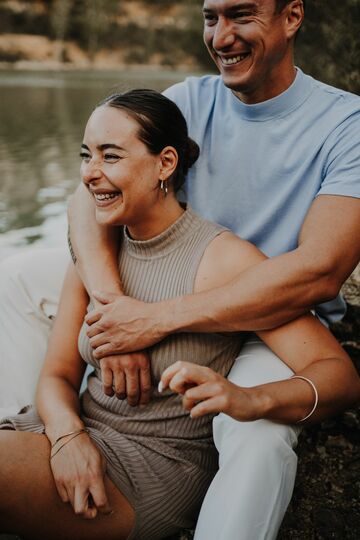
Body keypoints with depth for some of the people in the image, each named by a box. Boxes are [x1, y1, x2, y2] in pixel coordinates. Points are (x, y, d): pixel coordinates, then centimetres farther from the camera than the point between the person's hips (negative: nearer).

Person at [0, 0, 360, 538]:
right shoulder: (192, 100, -1)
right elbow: (90, 196, -12)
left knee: (259, 438, -38)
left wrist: (158, 319, -32)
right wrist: (116, 311, -31)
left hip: (276, 325, -5)